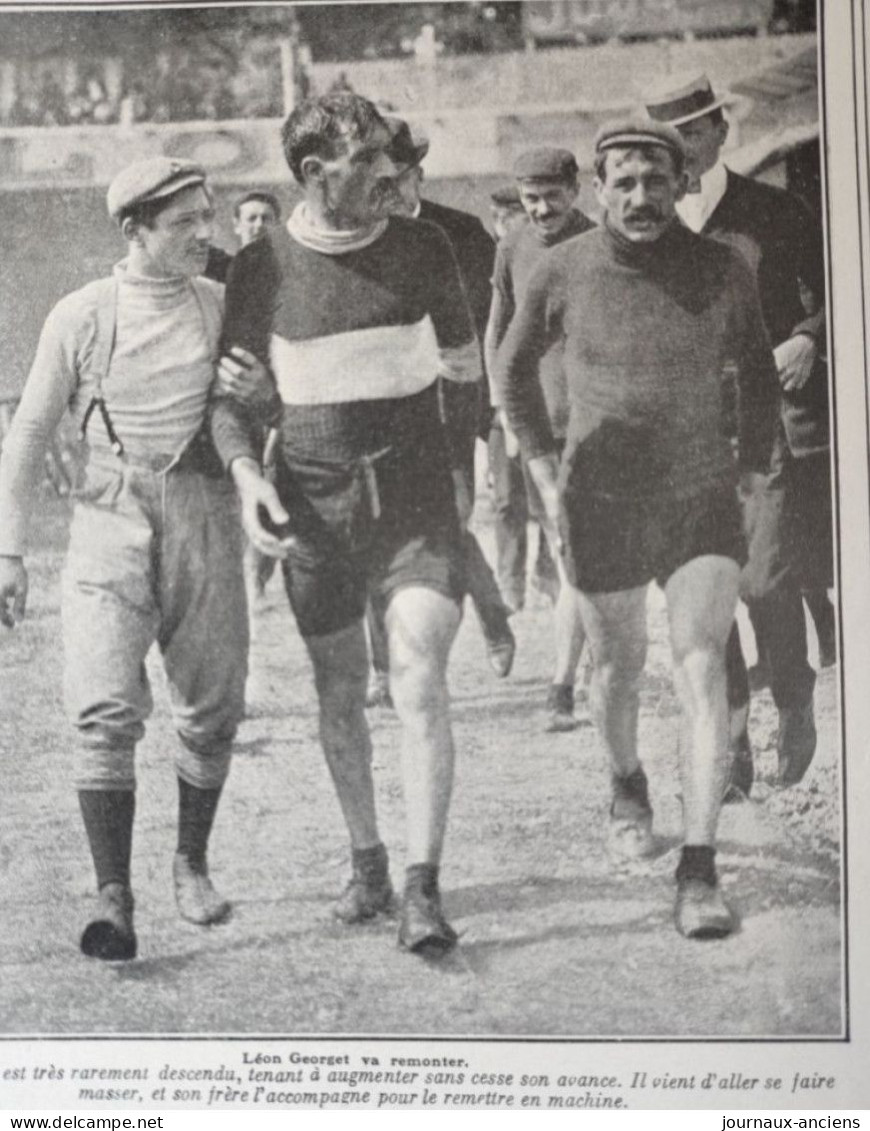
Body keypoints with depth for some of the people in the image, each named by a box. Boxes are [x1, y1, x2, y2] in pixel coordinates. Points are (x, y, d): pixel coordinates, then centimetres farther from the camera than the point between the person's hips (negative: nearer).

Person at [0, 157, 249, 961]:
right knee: (106, 712, -13)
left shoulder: (227, 307, 7)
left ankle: (192, 863, 29)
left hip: (205, 521, 2)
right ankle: (114, 898, -10)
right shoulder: (82, 316, 1)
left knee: (210, 712, 7)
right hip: (111, 524, -2)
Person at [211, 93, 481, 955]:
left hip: (415, 494, 0)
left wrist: (456, 466, 16)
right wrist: (245, 473, -13)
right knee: (339, 694, 10)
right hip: (314, 502, 1)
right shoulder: (262, 268, -4)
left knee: (420, 684, -13)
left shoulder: (422, 249, 0)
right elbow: (232, 390, 5)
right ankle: (365, 864, 27)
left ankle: (423, 892, -9)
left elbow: (462, 361, 14)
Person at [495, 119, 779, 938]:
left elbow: (757, 374, 10)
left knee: (702, 672, -13)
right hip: (602, 504, 1)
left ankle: (699, 871, -12)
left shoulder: (723, 272, -7)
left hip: (703, 501, 0)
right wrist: (544, 471, 5)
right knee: (618, 666, 16)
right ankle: (626, 782, 49)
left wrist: (753, 470, 7)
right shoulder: (564, 272, -9)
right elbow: (514, 366, 8)